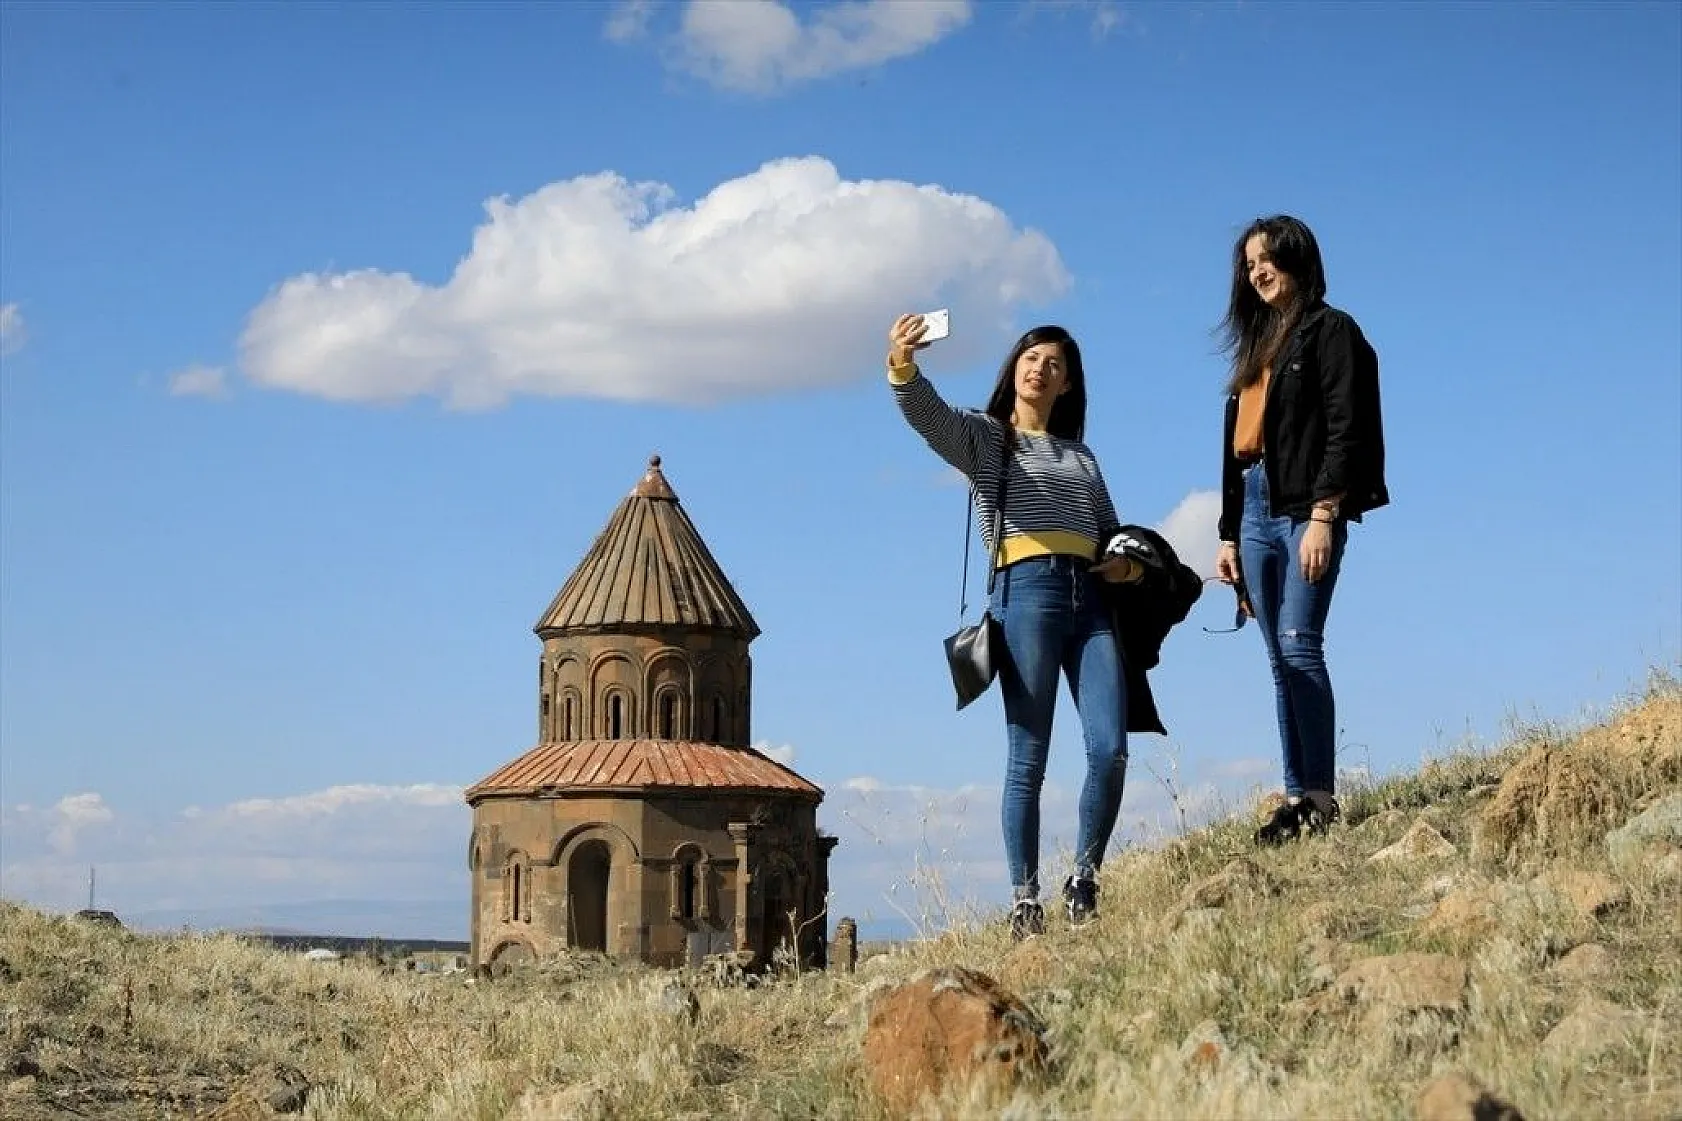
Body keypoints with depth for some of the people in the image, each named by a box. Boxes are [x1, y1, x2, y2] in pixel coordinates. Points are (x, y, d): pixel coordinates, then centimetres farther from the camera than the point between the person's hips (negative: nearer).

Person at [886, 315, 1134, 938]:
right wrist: (901, 365, -29)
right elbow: (925, 412, -8)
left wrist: (1128, 561, 6)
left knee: (1111, 751, -9)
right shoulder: (983, 436, 12)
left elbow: (1111, 530, 30)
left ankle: (1084, 881, 6)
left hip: (1091, 599, 4)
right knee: (1028, 760, -6)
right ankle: (1025, 900, -3)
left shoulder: (1081, 457, 28)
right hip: (1026, 593, -4)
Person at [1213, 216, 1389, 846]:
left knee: (1299, 644, -17)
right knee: (1281, 660, 4)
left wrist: (1323, 515, -19)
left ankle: (1320, 796, -16)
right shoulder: (1257, 346, 23)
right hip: (1256, 509, 8)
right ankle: (1296, 795, 3)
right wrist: (1229, 534, 16)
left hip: (1305, 508, -8)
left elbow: (1345, 430, -10)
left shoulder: (1330, 331, 0)